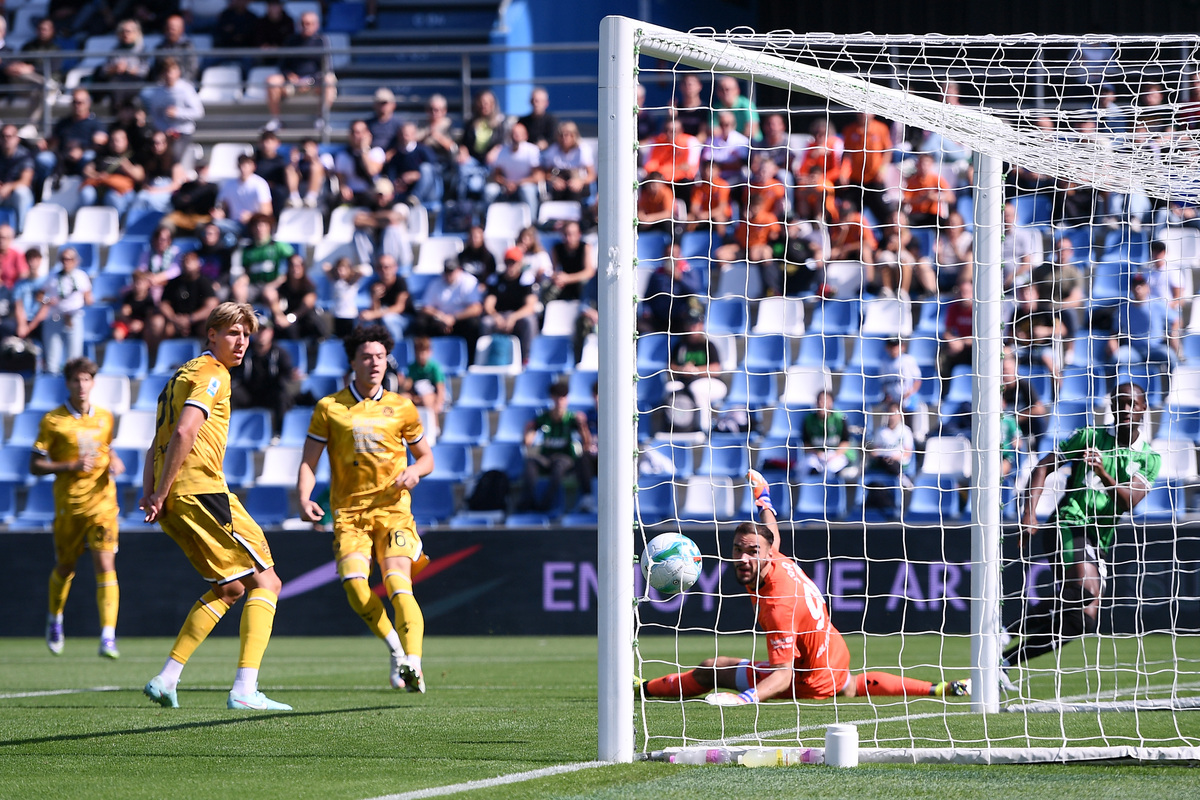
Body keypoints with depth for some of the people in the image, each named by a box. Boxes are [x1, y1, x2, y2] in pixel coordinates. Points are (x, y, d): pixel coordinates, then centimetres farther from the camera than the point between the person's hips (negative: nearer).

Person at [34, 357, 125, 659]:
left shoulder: (105, 417, 7)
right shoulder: (53, 421, -5)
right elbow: (36, 465, -4)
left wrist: (115, 462, 4)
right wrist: (71, 466, -17)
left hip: (102, 501, 1)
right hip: (68, 504, -1)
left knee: (105, 565, -13)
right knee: (65, 568, 13)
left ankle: (108, 637, -18)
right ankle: (55, 619, 42)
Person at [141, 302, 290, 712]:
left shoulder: (183, 375, 24)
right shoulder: (212, 375, -7)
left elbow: (157, 444, 20)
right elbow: (184, 433, -19)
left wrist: (149, 492, 9)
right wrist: (161, 493, -16)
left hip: (174, 499, 9)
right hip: (201, 490, -9)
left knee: (229, 587, 19)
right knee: (265, 582, -4)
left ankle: (166, 679, 11)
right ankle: (244, 689, -16)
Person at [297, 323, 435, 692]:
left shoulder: (401, 408, 10)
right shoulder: (329, 408, 6)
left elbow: (427, 456, 20)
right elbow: (309, 462, 5)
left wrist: (414, 471, -4)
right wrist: (304, 498, -13)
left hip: (393, 509, 0)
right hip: (349, 513, 0)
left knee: (397, 582, -22)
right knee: (355, 585, -21)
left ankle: (412, 664, -32)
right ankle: (396, 648, 2)